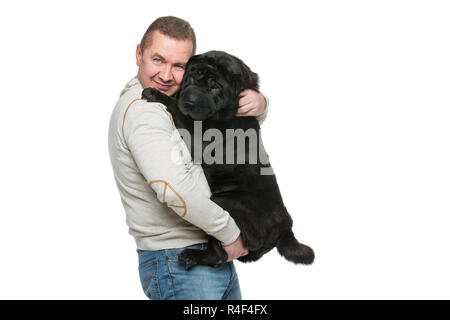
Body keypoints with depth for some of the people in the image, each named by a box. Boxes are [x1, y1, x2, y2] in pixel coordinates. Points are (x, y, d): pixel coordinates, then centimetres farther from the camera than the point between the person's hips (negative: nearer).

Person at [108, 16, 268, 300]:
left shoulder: (181, 98, 11)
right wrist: (230, 233, -17)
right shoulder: (141, 110, -18)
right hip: (177, 265, -9)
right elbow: (176, 190, -28)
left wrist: (258, 104, -5)